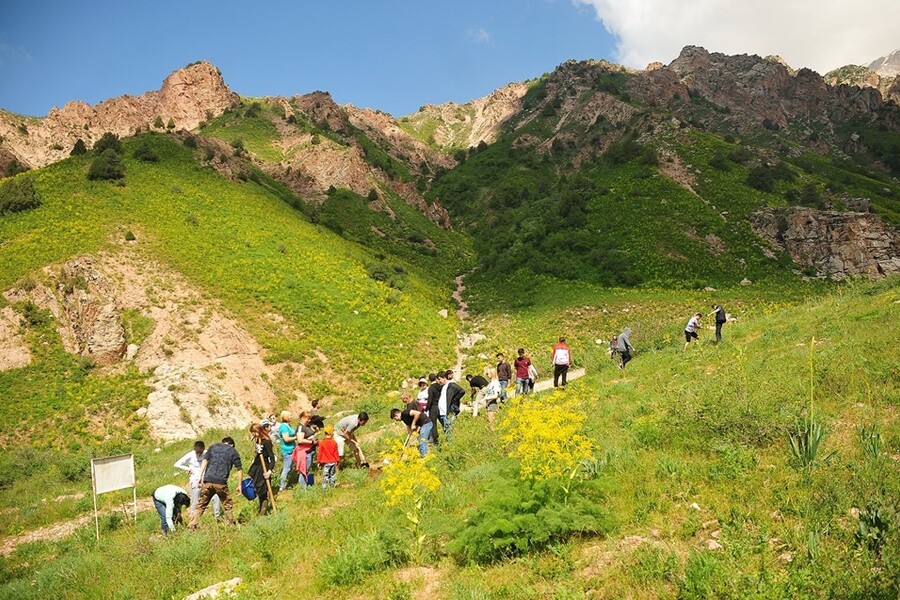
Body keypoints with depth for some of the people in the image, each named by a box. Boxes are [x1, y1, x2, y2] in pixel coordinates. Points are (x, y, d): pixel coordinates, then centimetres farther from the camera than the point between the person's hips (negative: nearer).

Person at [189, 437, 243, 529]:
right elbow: (239, 469, 9)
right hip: (221, 483, -2)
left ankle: (193, 525, 3)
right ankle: (230, 525, 11)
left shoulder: (213, 447, 20)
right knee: (227, 506, 11)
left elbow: (205, 461, 5)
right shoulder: (233, 452, 14)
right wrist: (239, 485, 15)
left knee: (201, 505, 10)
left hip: (208, 481, 2)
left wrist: (200, 477, 1)